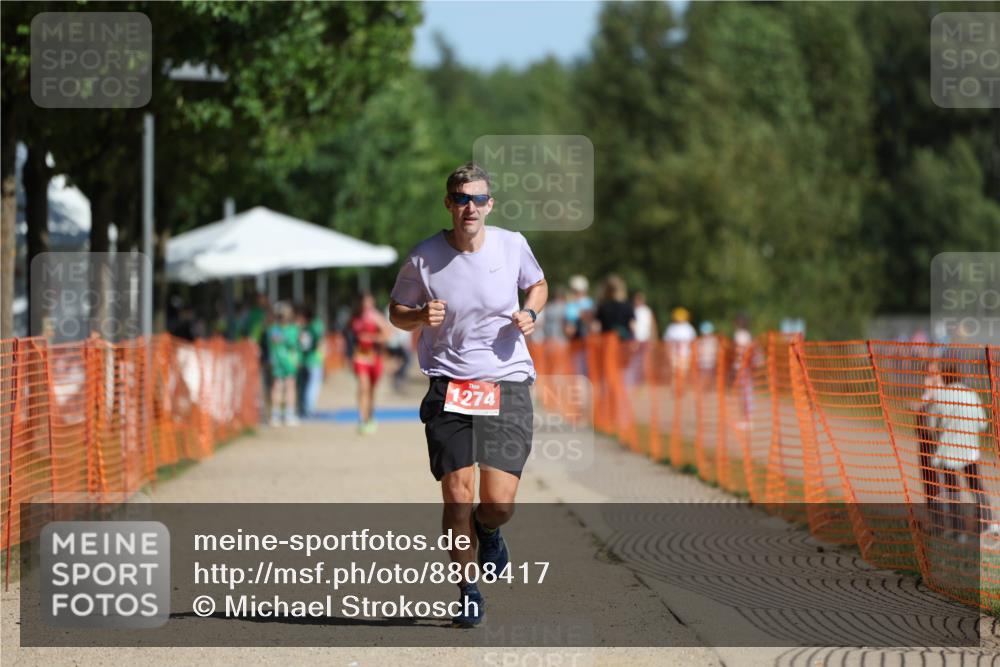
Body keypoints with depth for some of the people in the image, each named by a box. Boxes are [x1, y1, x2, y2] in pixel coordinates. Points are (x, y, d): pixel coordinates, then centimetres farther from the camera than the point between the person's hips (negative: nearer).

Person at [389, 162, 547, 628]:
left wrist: (529, 314, 0)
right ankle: (467, 589, 12)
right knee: (457, 496, -7)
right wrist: (420, 316, -12)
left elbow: (538, 284, 21)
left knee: (499, 503, -8)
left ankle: (487, 531, 30)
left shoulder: (512, 245, 1)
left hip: (507, 385, 1)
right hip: (449, 388, -1)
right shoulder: (423, 259, -3)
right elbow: (397, 311, 10)